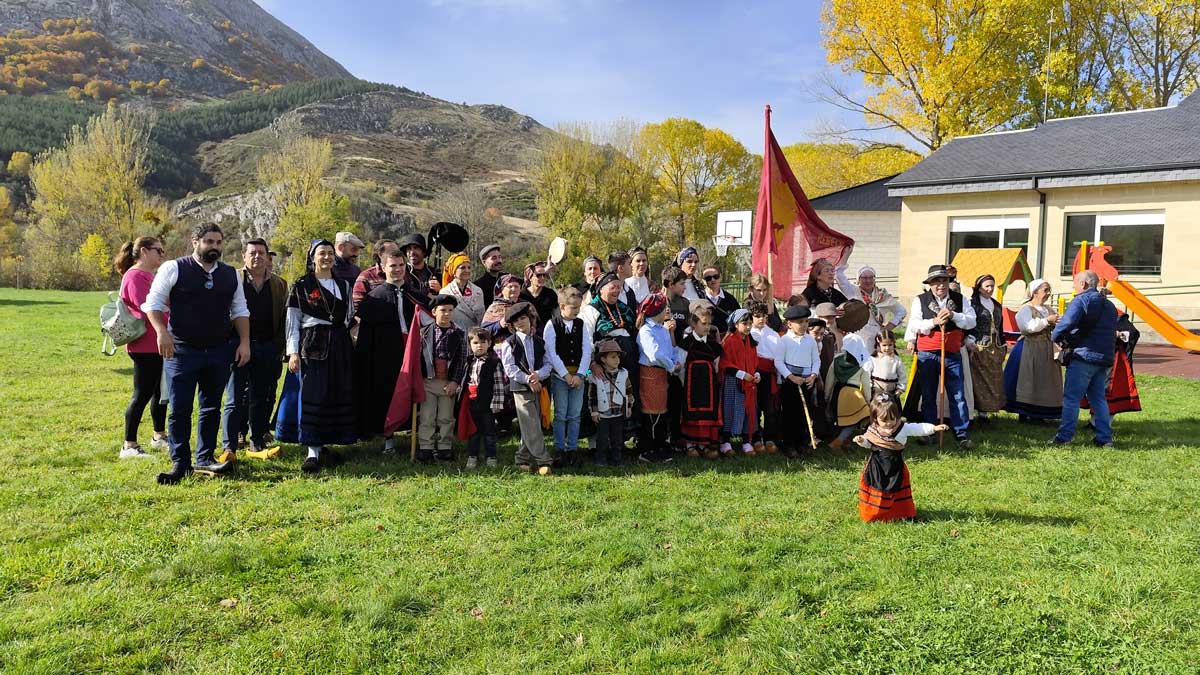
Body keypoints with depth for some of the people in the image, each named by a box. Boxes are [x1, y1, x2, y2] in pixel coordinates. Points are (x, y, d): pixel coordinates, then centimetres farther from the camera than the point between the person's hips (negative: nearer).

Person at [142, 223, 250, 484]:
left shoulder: (231, 275, 10)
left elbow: (240, 311, 14)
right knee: (180, 410, -1)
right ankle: (180, 463, 9)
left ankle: (204, 458, 22)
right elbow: (154, 303, -3)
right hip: (182, 350, -4)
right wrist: (162, 332, -17)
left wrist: (244, 342, 5)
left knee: (212, 408, 11)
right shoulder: (173, 269, -3)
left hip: (219, 351, 4)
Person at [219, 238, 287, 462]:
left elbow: (284, 318, 11)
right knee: (234, 400, -2)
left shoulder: (279, 285, 11)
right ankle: (229, 448, 1)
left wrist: (279, 347, 3)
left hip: (267, 349, 3)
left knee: (261, 399, 10)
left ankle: (256, 444, 20)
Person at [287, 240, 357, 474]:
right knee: (313, 395, -9)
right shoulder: (301, 286, 2)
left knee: (338, 395, 3)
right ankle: (313, 452, -8)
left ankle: (323, 446, 14)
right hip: (313, 345, -5)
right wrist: (293, 352, -8)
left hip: (340, 345, 5)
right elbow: (293, 322, -1)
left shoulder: (343, 285, 15)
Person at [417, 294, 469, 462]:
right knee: (427, 418, 2)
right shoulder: (425, 332, 3)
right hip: (428, 381, 0)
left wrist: (455, 382, -8)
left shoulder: (459, 334, 2)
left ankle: (444, 449, 16)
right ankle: (425, 449, 9)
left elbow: (462, 360, 0)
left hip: (449, 383, 0)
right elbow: (418, 355, 3)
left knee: (446, 418, 7)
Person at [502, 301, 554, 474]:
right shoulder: (510, 343, 0)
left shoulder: (539, 342, 11)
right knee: (531, 426, -8)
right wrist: (527, 379, -14)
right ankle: (543, 461, -7)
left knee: (531, 426, 8)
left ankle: (523, 459, 20)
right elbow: (510, 368, -6)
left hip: (537, 386, 4)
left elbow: (547, 364, 6)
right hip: (521, 388, -4)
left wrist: (538, 375, -14)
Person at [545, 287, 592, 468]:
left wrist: (579, 375, -9)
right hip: (559, 375, -3)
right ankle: (560, 449, 10)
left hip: (578, 375, 3)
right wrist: (566, 375, -13)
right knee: (560, 414, 1)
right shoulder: (551, 325, -6)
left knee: (575, 415, 6)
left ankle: (572, 449, 15)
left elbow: (587, 351, 1)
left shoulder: (581, 324, 5)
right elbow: (551, 353, -10)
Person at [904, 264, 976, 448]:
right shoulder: (920, 300, 2)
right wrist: (934, 322, -19)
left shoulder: (960, 300, 7)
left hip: (952, 355, 1)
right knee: (928, 396, 7)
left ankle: (961, 433, 5)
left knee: (958, 395, 0)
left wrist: (953, 315, -17)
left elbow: (971, 322, -2)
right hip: (927, 355, -1)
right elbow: (913, 325, -7)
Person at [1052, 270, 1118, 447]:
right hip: (1104, 358, 8)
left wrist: (1056, 336, -3)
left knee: (1071, 398, -3)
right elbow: (1111, 332, 23)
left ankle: (1064, 437, -2)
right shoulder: (1109, 305, 18)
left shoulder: (1082, 300, -9)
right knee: (1099, 398, 14)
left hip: (1084, 356, -8)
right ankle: (1105, 438, 13)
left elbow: (1067, 323, -23)